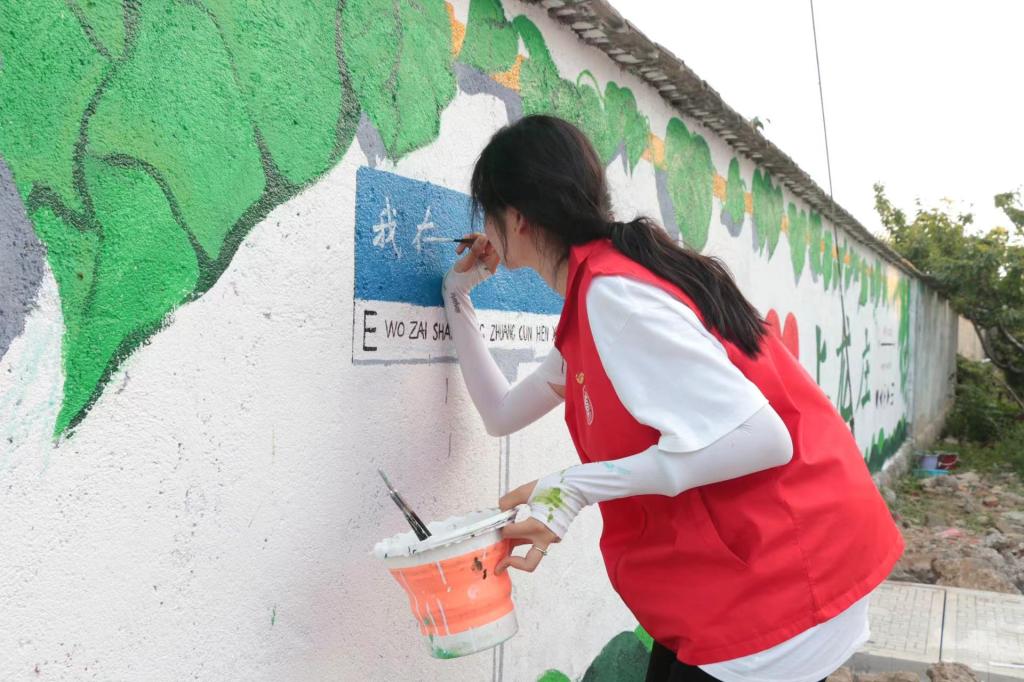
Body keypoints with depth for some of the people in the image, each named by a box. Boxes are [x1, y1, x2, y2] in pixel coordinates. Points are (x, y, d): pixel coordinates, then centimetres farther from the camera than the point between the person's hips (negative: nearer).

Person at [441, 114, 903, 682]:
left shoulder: (612, 291, -22)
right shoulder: (592, 297, 9)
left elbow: (760, 437, -27)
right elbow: (502, 414, 16)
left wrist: (577, 487, -27)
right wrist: (457, 297, 16)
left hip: (779, 572, -9)